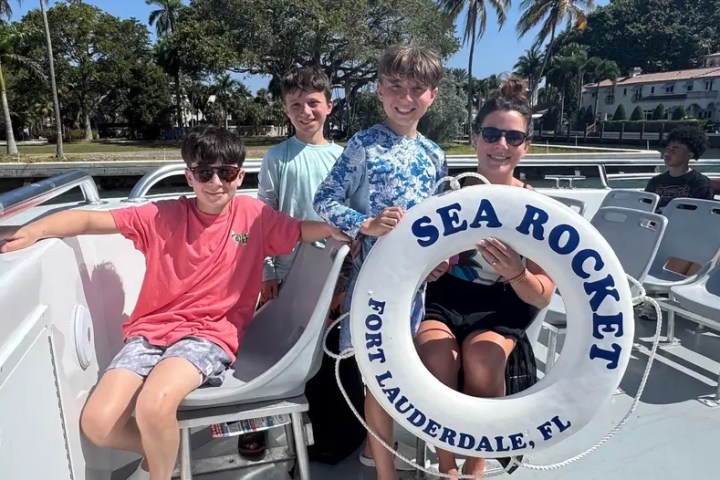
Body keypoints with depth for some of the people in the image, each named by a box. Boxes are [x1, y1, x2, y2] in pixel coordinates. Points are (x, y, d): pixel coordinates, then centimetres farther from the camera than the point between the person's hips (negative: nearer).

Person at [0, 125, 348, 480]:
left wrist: (340, 228, -10)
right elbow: (90, 219, 0)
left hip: (210, 334, -2)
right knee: (96, 424, -13)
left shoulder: (253, 214, 1)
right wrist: (33, 231, -15)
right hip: (151, 331, 3)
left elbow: (302, 231, 9)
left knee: (153, 407, -30)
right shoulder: (163, 216, 1)